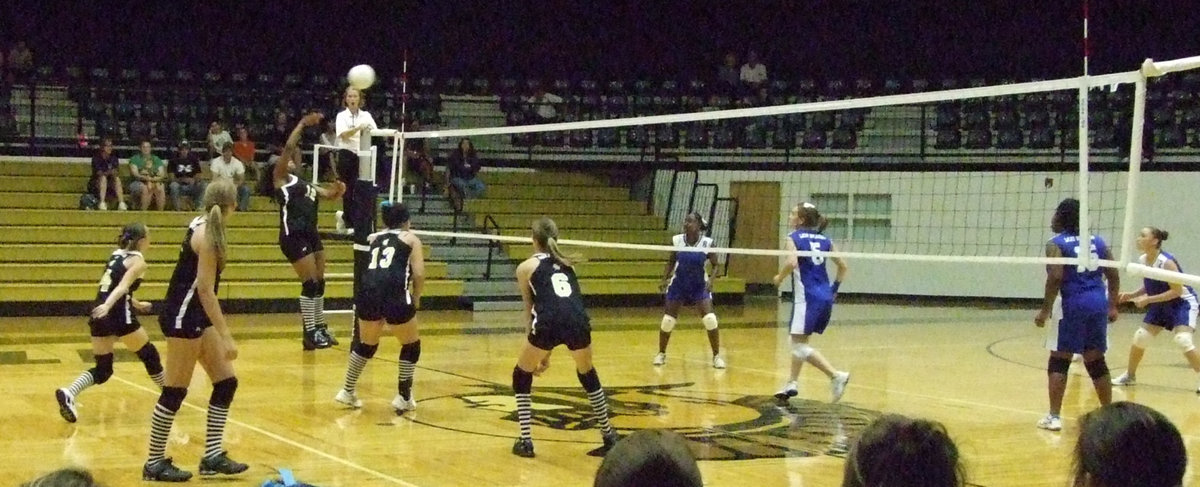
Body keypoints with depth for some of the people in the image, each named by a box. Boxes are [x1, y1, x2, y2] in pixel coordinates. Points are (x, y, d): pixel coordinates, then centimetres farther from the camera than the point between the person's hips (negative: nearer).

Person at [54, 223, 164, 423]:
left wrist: (136, 304, 43)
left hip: (100, 316, 7)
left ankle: (69, 393, -17)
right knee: (149, 355, 13)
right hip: (119, 316, -7)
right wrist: (107, 306, -35)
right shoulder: (138, 261, -4)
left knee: (102, 370, 7)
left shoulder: (117, 254, 19)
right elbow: (122, 286, -21)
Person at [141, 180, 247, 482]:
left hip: (196, 316, 10)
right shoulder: (208, 235, -19)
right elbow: (205, 290, -23)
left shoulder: (202, 226, 6)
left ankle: (212, 456, 12)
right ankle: (154, 464, 6)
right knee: (175, 391, -3)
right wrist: (226, 336, -23)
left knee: (226, 381, 9)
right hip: (182, 317, -10)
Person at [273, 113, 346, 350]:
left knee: (319, 283, 11)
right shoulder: (281, 177, 2)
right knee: (310, 283, -11)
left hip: (311, 234, 8)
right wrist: (302, 124, -10)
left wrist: (337, 190, -1)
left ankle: (320, 328, 21)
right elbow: (288, 147, -9)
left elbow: (328, 195, 22)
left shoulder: (306, 184, 24)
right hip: (293, 235, -8)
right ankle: (309, 333, -6)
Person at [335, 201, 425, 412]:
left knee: (366, 344, 26)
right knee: (411, 345, 17)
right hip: (395, 294, -4)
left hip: (367, 292, 4)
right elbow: (419, 274, 4)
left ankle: (347, 391, 31)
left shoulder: (374, 238, 26)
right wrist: (415, 299, 18)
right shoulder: (410, 238, 15)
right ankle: (403, 397, 18)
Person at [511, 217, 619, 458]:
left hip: (549, 323, -4)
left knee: (521, 375, 20)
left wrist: (539, 351, 30)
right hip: (578, 321, 4)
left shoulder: (526, 267, 19)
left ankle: (525, 441, 14)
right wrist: (546, 354, 38)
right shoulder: (565, 263, 30)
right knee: (588, 373, 30)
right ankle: (609, 437, 33)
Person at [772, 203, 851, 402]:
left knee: (799, 345, -4)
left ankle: (837, 375, -17)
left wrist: (779, 277, -6)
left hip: (807, 298, -8)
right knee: (799, 341, 19)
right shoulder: (824, 240, 14)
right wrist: (834, 287, 21)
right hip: (825, 297, 8)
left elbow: (792, 262, -22)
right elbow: (843, 266, 14)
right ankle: (791, 383, 25)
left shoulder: (794, 238, -4)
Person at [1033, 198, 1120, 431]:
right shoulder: (1097, 241, 12)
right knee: (1096, 360, 15)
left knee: (1058, 360, 3)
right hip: (1098, 304, 5)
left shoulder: (1056, 244, -3)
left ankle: (1054, 416, 0)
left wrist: (1045, 310, -11)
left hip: (1073, 305, -5)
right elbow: (1113, 276, 11)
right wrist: (1112, 306, 19)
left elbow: (1056, 278, -15)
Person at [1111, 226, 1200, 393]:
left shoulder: (1167, 262, -27)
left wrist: (1147, 300, -28)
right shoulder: (1142, 261, -4)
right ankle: (1130, 376, 23)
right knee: (1140, 337, 5)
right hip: (1161, 305, 8)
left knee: (1183, 340, -25)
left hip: (1183, 303, -8)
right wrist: (1132, 295, -7)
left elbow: (1176, 291, -26)